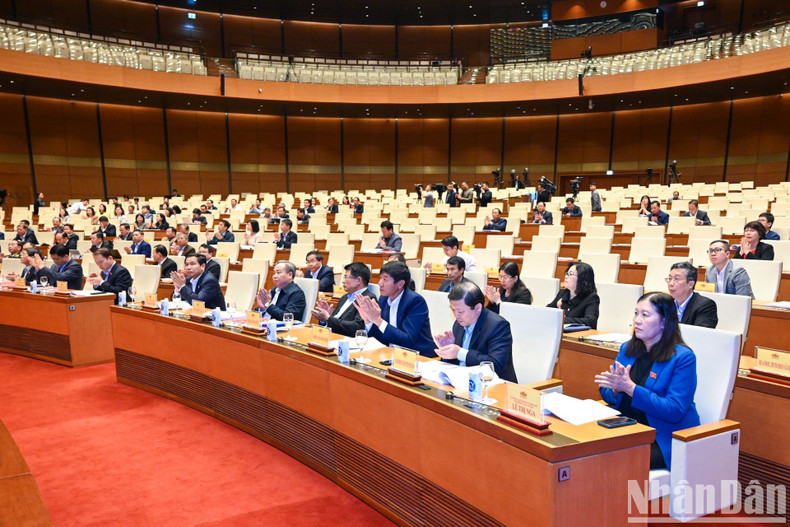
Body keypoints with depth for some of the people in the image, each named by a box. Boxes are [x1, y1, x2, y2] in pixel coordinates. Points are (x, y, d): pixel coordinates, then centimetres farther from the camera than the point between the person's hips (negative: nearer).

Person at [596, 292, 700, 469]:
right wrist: (616, 389, -12)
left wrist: (630, 388, -24)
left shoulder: (683, 358, -8)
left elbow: (675, 411, -16)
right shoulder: (627, 348, 10)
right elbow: (606, 394, 13)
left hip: (663, 440, -5)